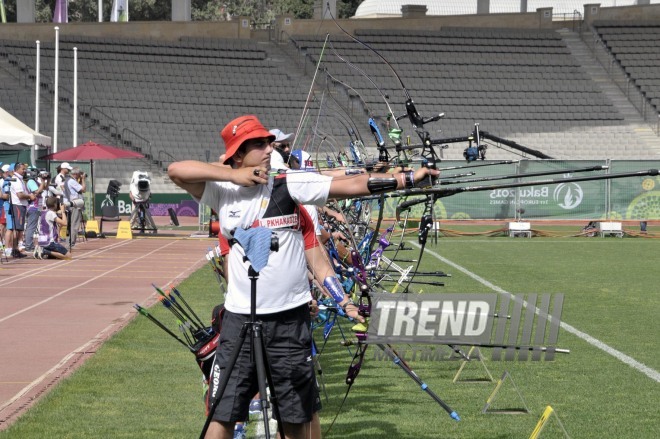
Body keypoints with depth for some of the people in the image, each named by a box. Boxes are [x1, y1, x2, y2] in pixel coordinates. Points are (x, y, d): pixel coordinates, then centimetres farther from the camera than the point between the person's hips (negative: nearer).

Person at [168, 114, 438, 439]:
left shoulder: (291, 186, -2)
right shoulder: (222, 192, 2)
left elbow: (352, 185, -8)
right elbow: (176, 170, -7)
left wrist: (407, 178, -15)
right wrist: (232, 176, -12)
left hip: (290, 318, 0)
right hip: (240, 318, 0)